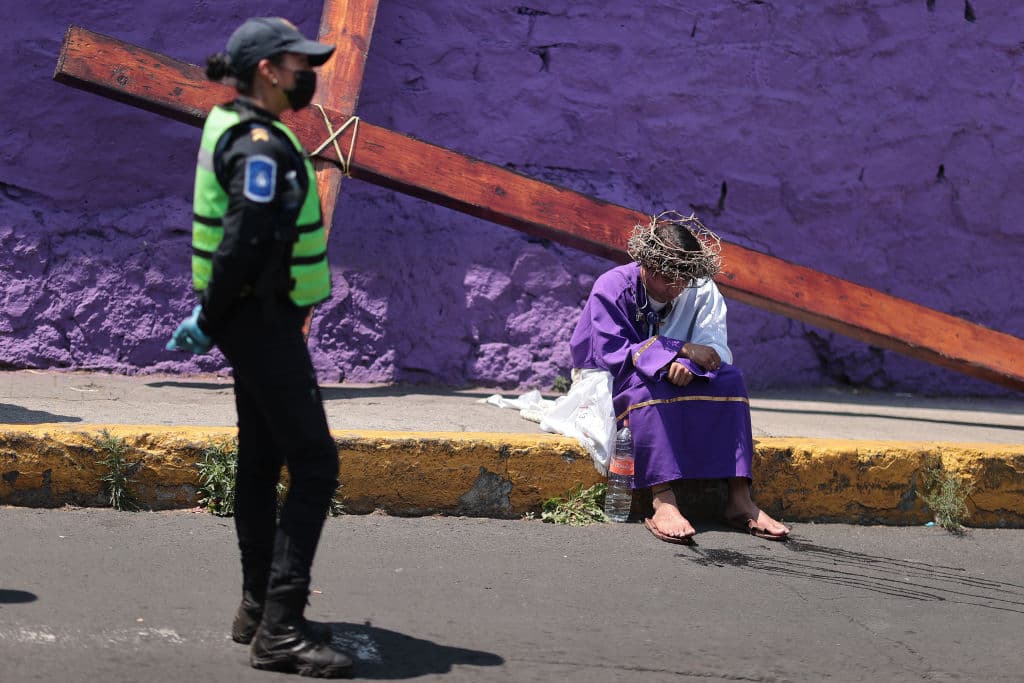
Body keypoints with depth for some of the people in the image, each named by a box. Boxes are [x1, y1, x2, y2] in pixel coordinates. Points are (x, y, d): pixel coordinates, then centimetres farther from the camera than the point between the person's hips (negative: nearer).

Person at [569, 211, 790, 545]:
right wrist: (681, 350, -29)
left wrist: (688, 365, -36)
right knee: (648, 384, -38)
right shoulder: (612, 287, -15)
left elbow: (717, 350, -13)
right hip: (610, 385, -4)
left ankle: (739, 498, -29)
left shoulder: (702, 290, -4)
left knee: (729, 378, -22)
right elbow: (612, 354, -23)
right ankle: (663, 502, -48)